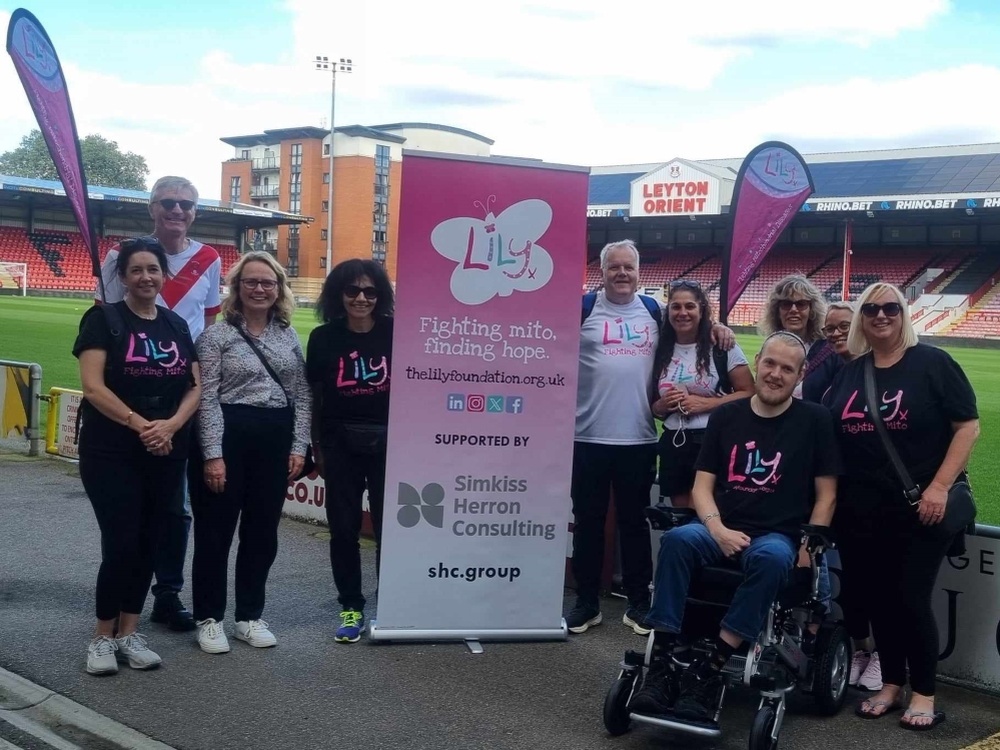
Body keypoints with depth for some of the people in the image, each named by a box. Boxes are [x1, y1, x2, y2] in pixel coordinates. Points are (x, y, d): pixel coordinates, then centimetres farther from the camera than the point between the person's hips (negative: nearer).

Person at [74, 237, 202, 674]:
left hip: (167, 454, 5)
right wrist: (140, 424, -18)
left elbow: (195, 386, 7)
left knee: (147, 543, 9)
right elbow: (93, 387, -12)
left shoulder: (177, 326, 11)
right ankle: (103, 637, 9)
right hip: (111, 452, -5)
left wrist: (171, 425, -11)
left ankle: (129, 633, 20)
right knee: (120, 544, -7)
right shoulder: (103, 319, -3)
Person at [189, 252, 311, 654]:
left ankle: (250, 616, 23)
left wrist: (299, 446, 3)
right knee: (216, 531, 4)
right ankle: (209, 618, 16)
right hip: (228, 437, -4)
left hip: (275, 441, 5)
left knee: (262, 532, 11)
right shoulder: (217, 335, -4)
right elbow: (206, 398, -9)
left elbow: (302, 395, 10)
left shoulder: (289, 336, 9)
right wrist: (213, 454, -15)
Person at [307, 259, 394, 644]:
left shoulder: (395, 334, -4)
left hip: (388, 442, -1)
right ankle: (351, 607, 21)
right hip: (340, 443, 1)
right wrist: (316, 449, 5)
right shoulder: (323, 338, -1)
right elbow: (313, 397, 5)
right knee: (343, 527, 7)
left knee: (389, 525, 4)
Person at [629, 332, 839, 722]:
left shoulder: (814, 419, 3)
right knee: (677, 540, -30)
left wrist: (808, 547, -9)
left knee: (771, 558, -37)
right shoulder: (726, 415, 10)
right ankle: (662, 664, -28)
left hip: (776, 535, -2)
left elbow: (826, 495, 4)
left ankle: (711, 668, -31)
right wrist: (718, 530, -11)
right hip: (722, 530, 2)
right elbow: (702, 486, 8)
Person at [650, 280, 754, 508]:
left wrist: (705, 403, -15)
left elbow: (748, 394, -6)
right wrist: (661, 406, -4)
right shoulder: (661, 351, 9)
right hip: (672, 444, 5)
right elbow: (651, 403, 19)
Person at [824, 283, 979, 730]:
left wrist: (940, 486, -16)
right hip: (862, 510, 5)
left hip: (920, 507, -4)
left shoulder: (932, 363, -5)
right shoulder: (849, 373, 10)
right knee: (876, 597, 9)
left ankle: (924, 694, 13)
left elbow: (968, 426, -8)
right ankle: (891, 684, 25)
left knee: (911, 599, -3)